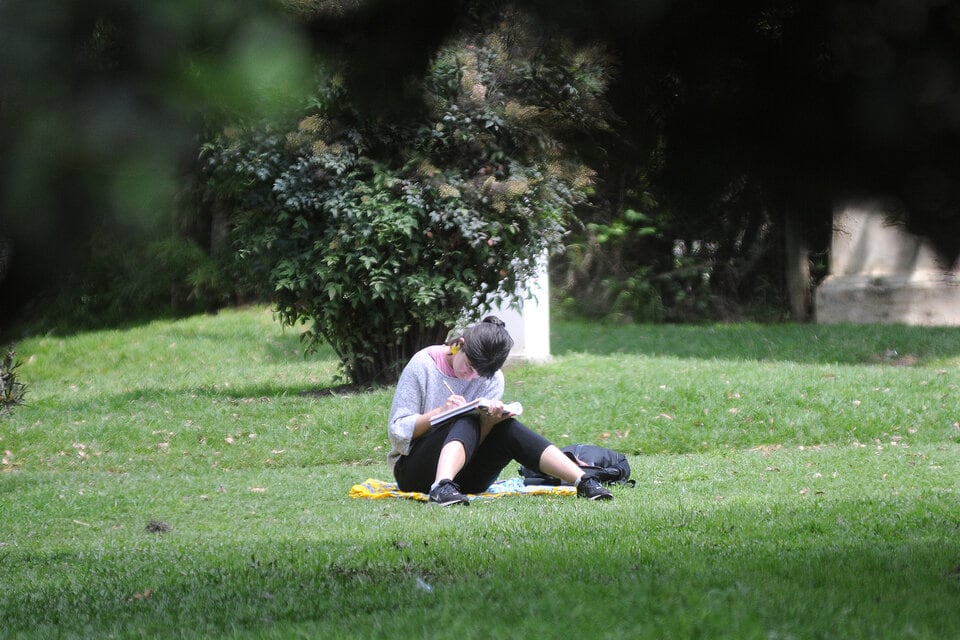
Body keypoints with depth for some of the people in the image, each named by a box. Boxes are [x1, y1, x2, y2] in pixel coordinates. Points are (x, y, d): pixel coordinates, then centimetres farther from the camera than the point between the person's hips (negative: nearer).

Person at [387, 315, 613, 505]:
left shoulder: (492, 379, 3)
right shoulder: (423, 365, -8)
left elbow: (475, 441, -4)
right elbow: (398, 431, -9)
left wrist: (489, 420, -25)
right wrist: (440, 412, -23)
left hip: (463, 474, 4)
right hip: (413, 469, -4)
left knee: (507, 428, -24)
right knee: (467, 422, -32)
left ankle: (583, 482, -35)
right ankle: (442, 487, -60)